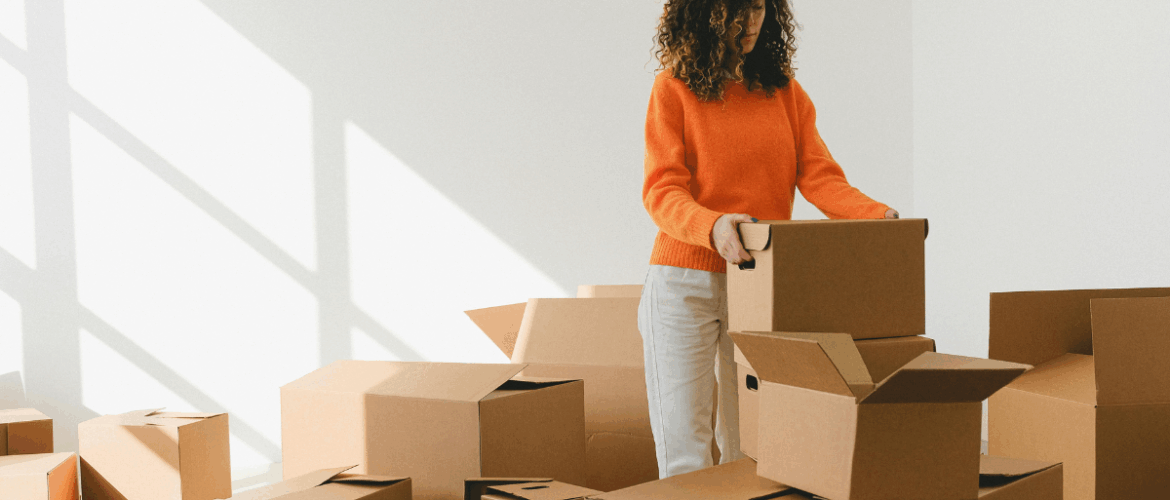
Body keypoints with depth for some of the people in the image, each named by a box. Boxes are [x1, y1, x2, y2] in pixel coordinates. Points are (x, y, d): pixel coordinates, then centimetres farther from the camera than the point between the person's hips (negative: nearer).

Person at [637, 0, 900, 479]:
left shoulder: (786, 93, 11)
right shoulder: (674, 89, -1)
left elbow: (819, 175, 1)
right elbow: (662, 191, -9)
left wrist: (876, 215, -17)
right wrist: (712, 227, -30)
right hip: (685, 283, -3)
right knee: (683, 454, -5)